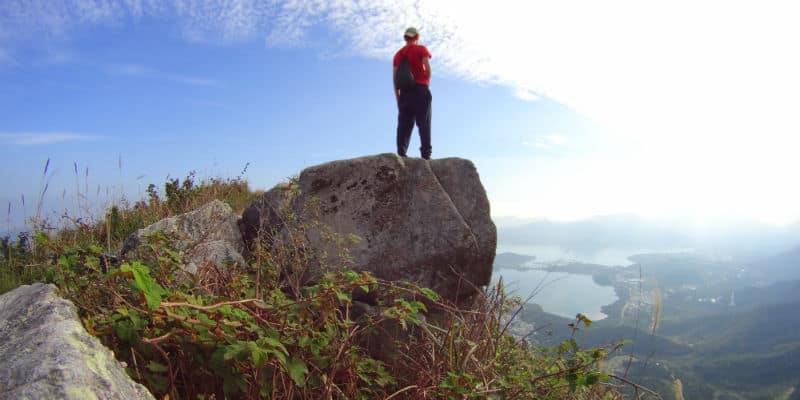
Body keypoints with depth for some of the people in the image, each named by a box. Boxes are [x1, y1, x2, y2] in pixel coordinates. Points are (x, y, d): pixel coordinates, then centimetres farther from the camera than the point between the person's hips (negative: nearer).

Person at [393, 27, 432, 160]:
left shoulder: (398, 54, 19)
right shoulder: (421, 49, 7)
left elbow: (395, 78, 13)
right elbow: (427, 68, -9)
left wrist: (398, 98, 15)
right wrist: (427, 84, 6)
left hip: (405, 92, 4)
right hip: (420, 90, -4)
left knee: (404, 125, -1)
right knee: (424, 123, -8)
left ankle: (401, 154, -12)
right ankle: (425, 154, -18)